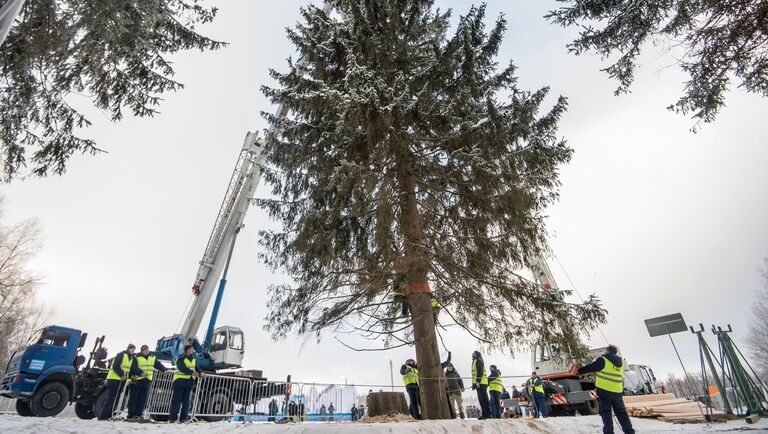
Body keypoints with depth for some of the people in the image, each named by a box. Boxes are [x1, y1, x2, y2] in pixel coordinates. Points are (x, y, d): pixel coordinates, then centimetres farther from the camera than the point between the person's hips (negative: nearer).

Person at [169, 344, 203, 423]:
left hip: (189, 382, 6)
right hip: (180, 381, -6)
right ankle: (172, 417, 6)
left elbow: (197, 368, 12)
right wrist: (192, 372, -31)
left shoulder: (194, 359, 13)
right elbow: (182, 368, -23)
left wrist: (201, 373, -8)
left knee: (186, 401, 7)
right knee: (176, 400, -2)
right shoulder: (181, 358, -9)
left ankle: (183, 417, 12)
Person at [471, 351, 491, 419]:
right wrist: (474, 383, 23)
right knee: (481, 399, 11)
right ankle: (484, 414, 14)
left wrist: (477, 381, -23)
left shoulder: (478, 361, -6)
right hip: (480, 383, 10)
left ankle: (488, 414, -8)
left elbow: (480, 372, -17)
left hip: (480, 383, -10)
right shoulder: (475, 361, 24)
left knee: (484, 399, -9)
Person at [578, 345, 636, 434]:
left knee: (605, 412, 5)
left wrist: (579, 371, 7)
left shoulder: (603, 360, -11)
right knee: (621, 412, 17)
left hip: (604, 390, -5)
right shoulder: (620, 362, 9)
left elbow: (590, 367, -7)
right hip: (618, 392, 6)